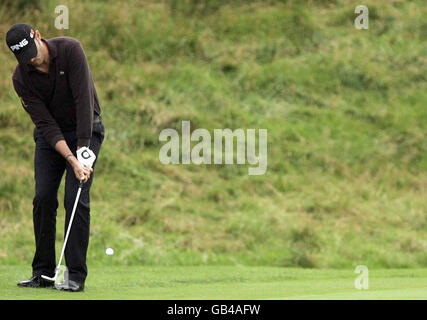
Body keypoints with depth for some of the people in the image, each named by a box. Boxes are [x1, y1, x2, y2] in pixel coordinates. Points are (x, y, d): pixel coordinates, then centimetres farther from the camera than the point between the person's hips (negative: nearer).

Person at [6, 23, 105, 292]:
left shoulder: (70, 49, -23)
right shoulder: (21, 78, -15)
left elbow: (84, 99, -25)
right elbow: (45, 123, -18)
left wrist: (83, 149, -28)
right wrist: (72, 160, -29)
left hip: (85, 130, -3)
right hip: (50, 134, 3)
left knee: (76, 198, -13)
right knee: (43, 199, -5)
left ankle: (76, 276, -12)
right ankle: (43, 273, 4)